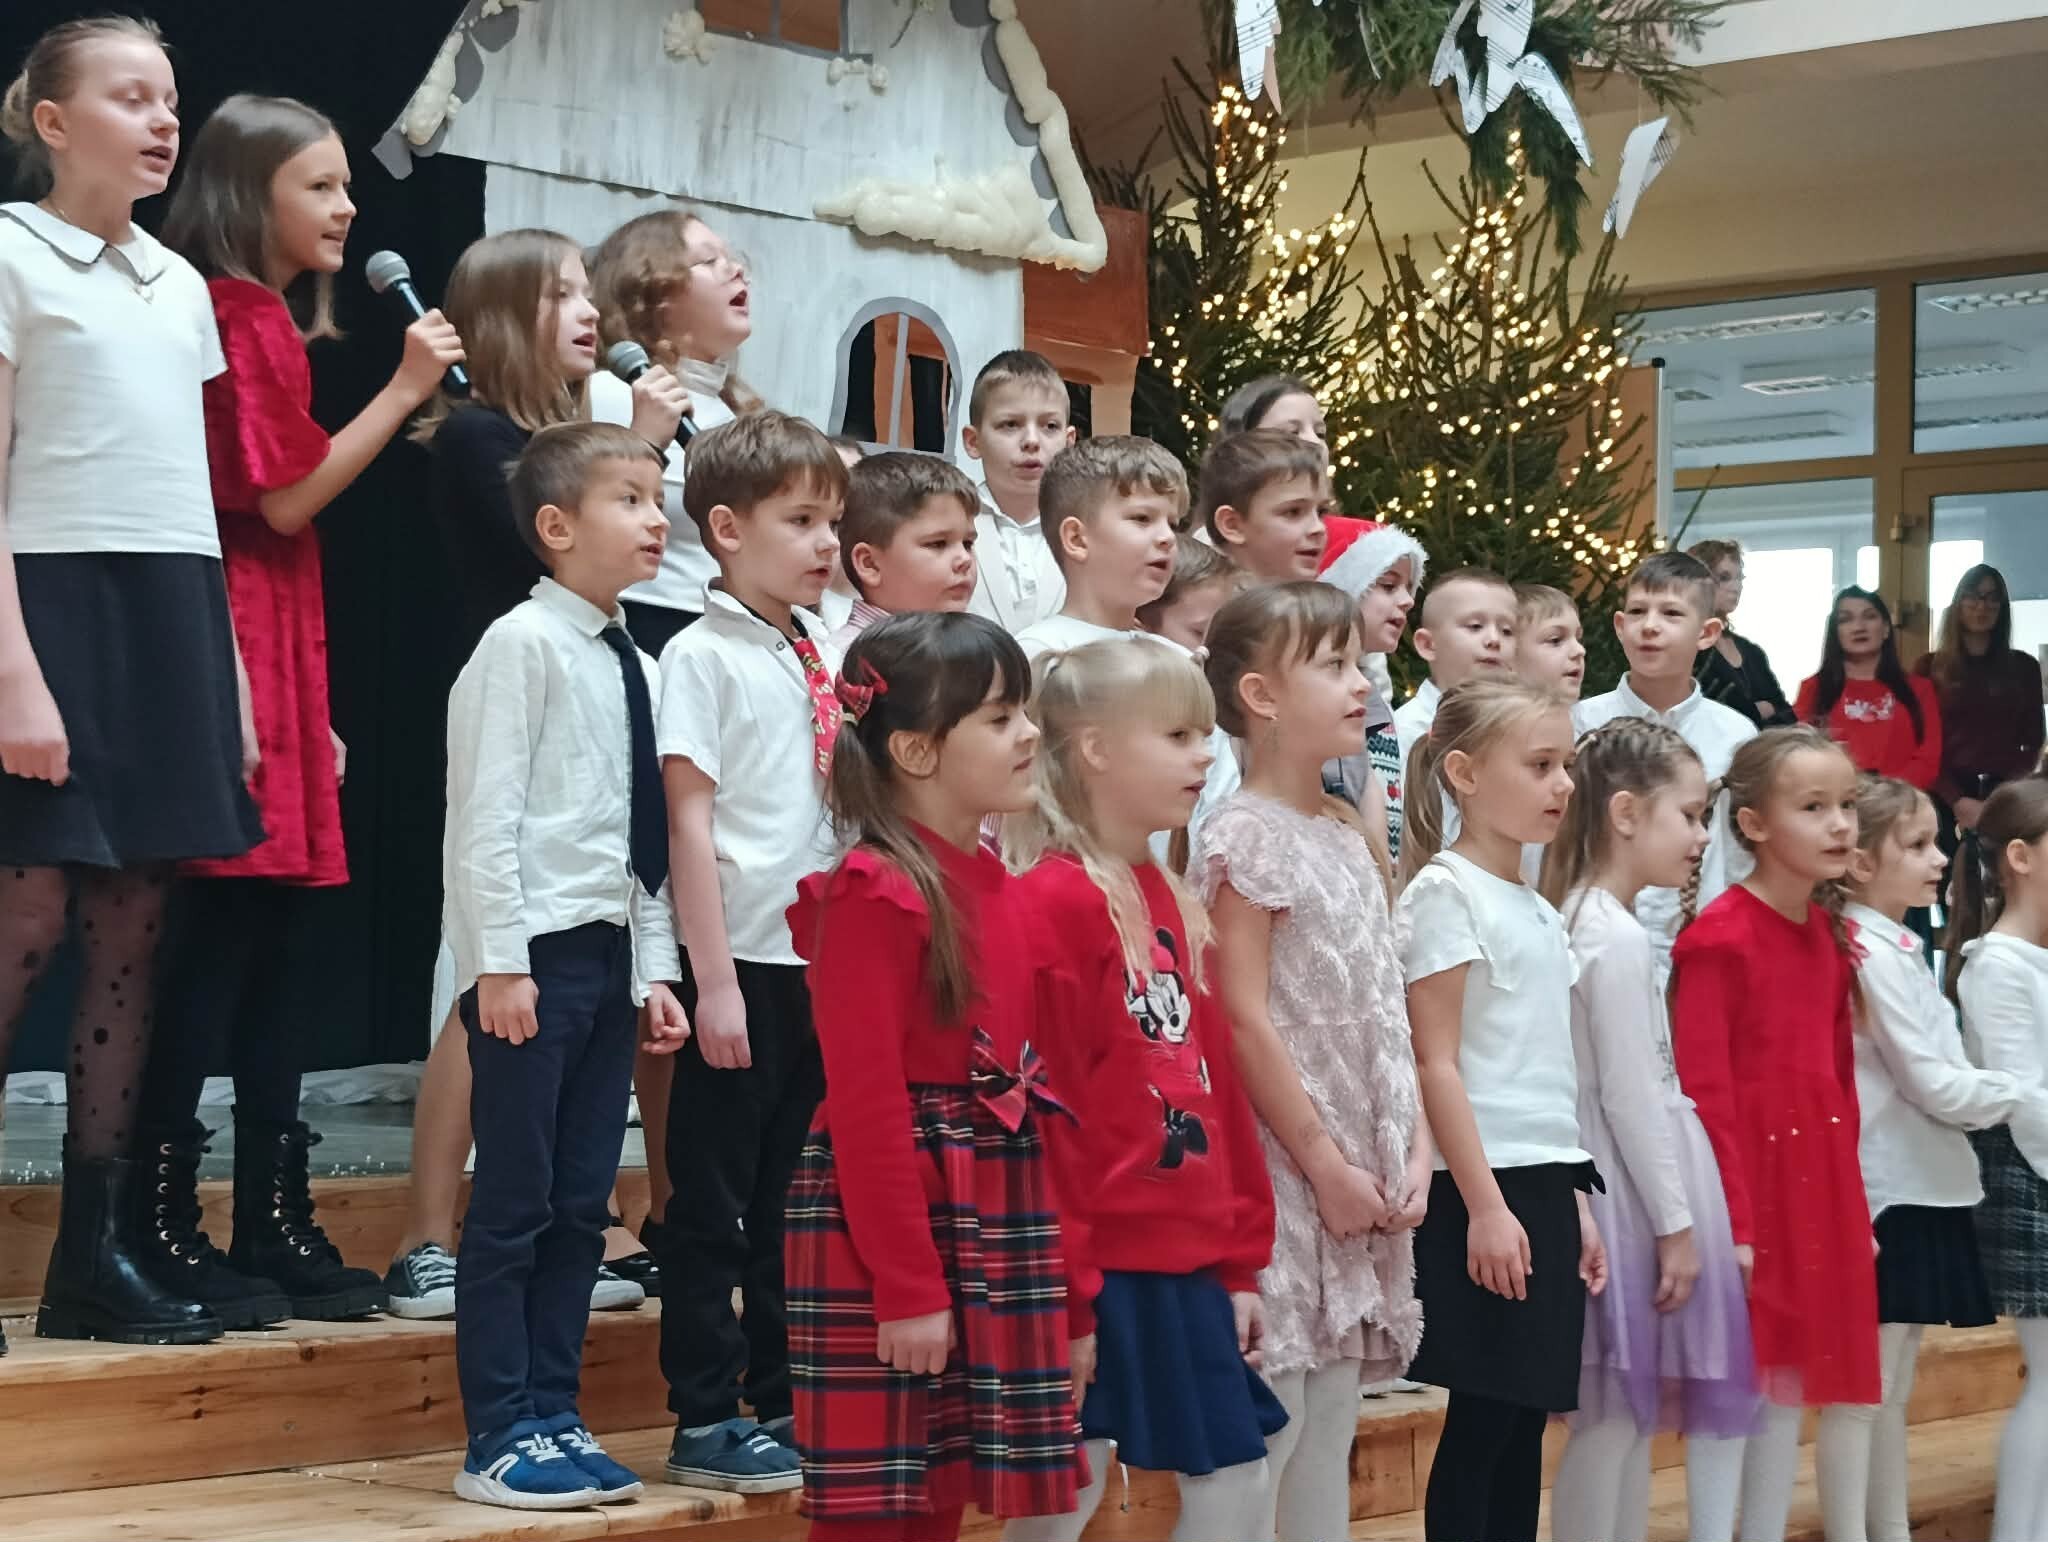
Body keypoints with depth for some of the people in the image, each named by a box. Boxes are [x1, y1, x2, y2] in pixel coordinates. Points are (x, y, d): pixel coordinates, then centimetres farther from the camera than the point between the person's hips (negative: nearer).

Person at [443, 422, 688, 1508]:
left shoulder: (634, 666, 14)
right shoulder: (524, 644, -9)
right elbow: (486, 816, -14)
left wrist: (654, 968, 12)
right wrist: (500, 961, -17)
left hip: (607, 951, 8)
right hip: (532, 950, -8)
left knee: (581, 1204, 10)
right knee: (514, 1203, -3)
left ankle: (553, 1417, 18)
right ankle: (499, 1439, 4)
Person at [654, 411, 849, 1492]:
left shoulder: (830, 654, 10)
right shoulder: (704, 655, -8)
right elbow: (690, 823, -11)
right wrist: (715, 980, -14)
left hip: (829, 957, 6)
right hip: (746, 959, -6)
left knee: (799, 1192, 13)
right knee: (715, 1199, 2)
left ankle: (784, 1404, 22)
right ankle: (707, 1422, 8)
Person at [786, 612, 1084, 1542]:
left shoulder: (1001, 891, 11)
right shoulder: (876, 891, -13)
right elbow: (866, 1104, -17)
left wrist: (1056, 1269, 13)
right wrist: (907, 1285, -18)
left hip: (993, 1222, 8)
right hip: (885, 1228, -8)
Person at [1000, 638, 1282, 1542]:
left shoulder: (1173, 906, 13)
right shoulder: (1053, 903, -13)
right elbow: (1039, 1106, -17)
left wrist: (1239, 1260, 14)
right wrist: (1060, 1285, -18)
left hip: (1187, 1264, 9)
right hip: (1097, 1265, -9)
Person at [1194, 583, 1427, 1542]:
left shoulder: (1351, 836, 13)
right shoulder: (1244, 837, -11)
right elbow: (1243, 1023, -16)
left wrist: (1415, 1151, 6)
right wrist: (1325, 1165, -15)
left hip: (1367, 1172, 8)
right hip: (1283, 1173, -8)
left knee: (1330, 1428, 11)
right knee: (1259, 1436, -6)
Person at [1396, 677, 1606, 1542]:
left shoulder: (1539, 909, 16)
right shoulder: (1446, 890, -9)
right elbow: (1437, 1065, -14)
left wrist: (1574, 1202, 16)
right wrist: (1485, 1205, -18)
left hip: (1545, 1186, 8)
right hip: (1483, 1188, -8)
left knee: (1526, 1417, 8)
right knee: (1483, 1421, -5)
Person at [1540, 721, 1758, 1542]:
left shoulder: (1585, 920, 12)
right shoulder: (1621, 938, -16)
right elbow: (1629, 1096, -18)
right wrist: (1676, 1223, -14)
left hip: (1629, 1189, 10)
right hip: (1635, 1194, -10)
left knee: (1632, 1411, 12)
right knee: (1613, 1416, -4)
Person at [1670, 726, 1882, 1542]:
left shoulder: (1832, 936, 11)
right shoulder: (1719, 939, -13)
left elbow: (1838, 1077, 15)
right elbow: (1704, 1093, -16)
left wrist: (1852, 1204, 13)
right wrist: (1732, 1224, -18)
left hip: (1826, 1188, 7)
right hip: (1756, 1181, -7)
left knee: (1836, 1390, 10)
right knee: (1771, 1393, -2)